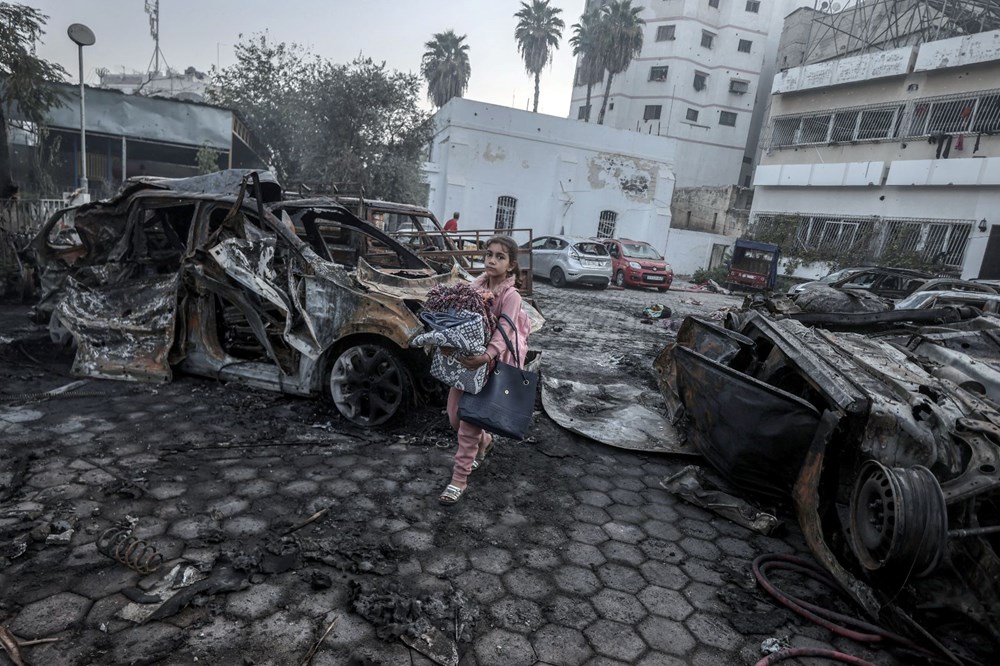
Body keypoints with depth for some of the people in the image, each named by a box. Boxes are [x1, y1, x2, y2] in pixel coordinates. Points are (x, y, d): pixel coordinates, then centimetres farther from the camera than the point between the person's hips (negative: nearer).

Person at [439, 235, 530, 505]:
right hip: (465, 357, 6)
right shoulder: (475, 286, 3)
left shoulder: (510, 296, -16)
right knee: (454, 415, 13)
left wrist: (486, 357, -41)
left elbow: (503, 332, -25)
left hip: (490, 363, -6)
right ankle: (484, 442, 43)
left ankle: (460, 477, 11)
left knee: (470, 419, -3)